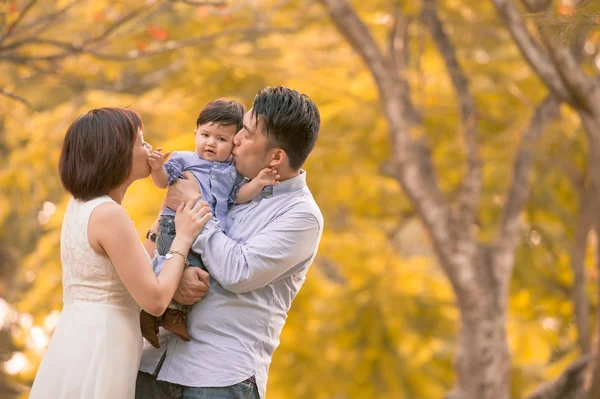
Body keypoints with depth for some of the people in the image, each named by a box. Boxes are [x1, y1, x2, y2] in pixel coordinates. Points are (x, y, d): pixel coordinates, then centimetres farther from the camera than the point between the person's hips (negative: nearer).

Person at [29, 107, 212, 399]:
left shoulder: (81, 206, 11)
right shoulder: (109, 214, -17)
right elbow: (154, 301, -15)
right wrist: (183, 238, -6)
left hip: (76, 350, 9)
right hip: (93, 363, -9)